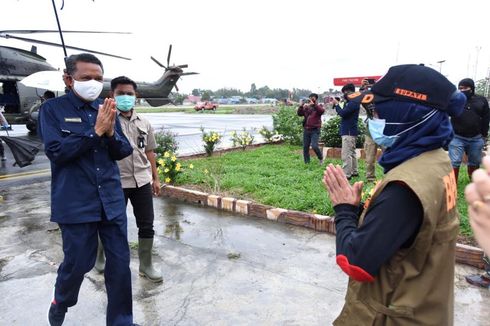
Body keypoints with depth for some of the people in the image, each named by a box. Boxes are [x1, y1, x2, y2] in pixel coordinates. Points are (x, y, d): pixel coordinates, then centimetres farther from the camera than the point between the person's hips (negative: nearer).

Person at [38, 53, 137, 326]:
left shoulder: (106, 109, 7)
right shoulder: (52, 109, -4)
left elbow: (124, 151, 5)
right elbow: (56, 151, -14)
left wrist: (111, 132, -15)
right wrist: (96, 131, -20)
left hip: (112, 200, 4)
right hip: (75, 203, -3)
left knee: (120, 262, 7)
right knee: (78, 262, 10)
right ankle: (60, 303, 45)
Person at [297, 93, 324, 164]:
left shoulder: (318, 107, 3)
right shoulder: (306, 107, 13)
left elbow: (322, 111, -19)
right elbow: (299, 113, 0)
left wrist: (314, 104, -30)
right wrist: (301, 106, -17)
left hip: (315, 130, -4)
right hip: (306, 130, 4)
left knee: (314, 146, -16)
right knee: (305, 147, 5)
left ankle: (321, 158, 11)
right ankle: (306, 163, 17)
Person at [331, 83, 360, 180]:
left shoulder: (353, 103, -16)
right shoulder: (350, 102, 15)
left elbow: (342, 113, -23)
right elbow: (344, 113, 16)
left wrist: (336, 104, -9)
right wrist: (336, 104, 5)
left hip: (349, 132, -11)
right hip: (349, 131, 11)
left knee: (346, 154, -10)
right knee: (352, 152, 17)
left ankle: (346, 175, -9)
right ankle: (354, 172, 27)